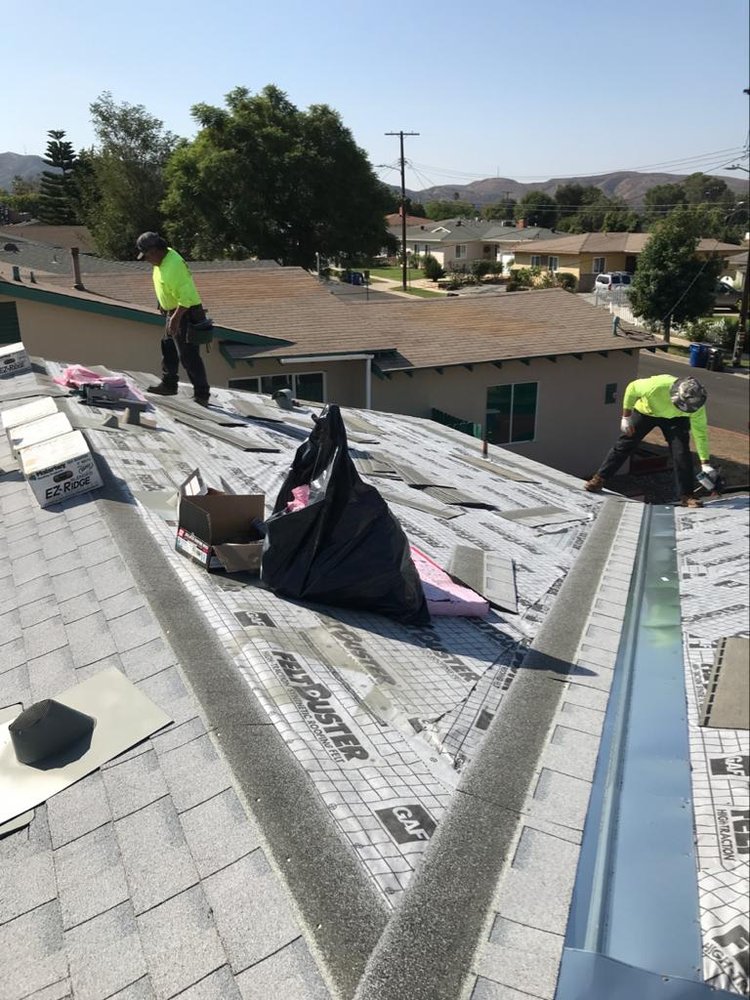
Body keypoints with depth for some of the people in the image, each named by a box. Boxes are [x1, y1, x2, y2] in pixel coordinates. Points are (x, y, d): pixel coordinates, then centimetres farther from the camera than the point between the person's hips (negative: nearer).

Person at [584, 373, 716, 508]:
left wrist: (705, 463, -25)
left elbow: (700, 433, -22)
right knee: (624, 444, 1)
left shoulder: (696, 404, -33)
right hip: (646, 411, -1)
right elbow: (632, 388, -21)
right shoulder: (657, 386, -43)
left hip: (675, 419, 1)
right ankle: (599, 479, 13)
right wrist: (626, 417, -17)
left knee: (681, 452, -13)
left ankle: (687, 496, -4)